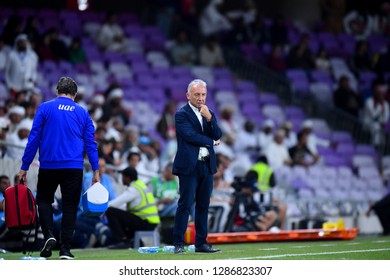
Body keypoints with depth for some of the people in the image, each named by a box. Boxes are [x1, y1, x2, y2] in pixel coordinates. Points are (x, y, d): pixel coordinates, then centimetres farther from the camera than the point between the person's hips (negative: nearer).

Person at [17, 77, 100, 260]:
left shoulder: (45, 108, 2)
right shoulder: (82, 113, 8)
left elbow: (34, 138, 0)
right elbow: (90, 143, 6)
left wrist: (24, 167, 3)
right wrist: (96, 171, 8)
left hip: (48, 165, -1)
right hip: (74, 167, 1)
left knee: (44, 199, 17)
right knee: (70, 206, 7)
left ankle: (49, 235, -5)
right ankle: (65, 249, 1)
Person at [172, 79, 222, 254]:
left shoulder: (209, 114, 16)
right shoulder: (182, 114, -4)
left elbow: (217, 136, 5)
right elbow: (190, 135, -15)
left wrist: (209, 118, -10)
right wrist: (211, 142, -3)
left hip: (207, 166, 6)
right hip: (189, 166, -6)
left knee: (203, 206, 8)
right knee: (185, 205, -8)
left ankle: (201, 243, 12)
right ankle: (178, 244, -5)